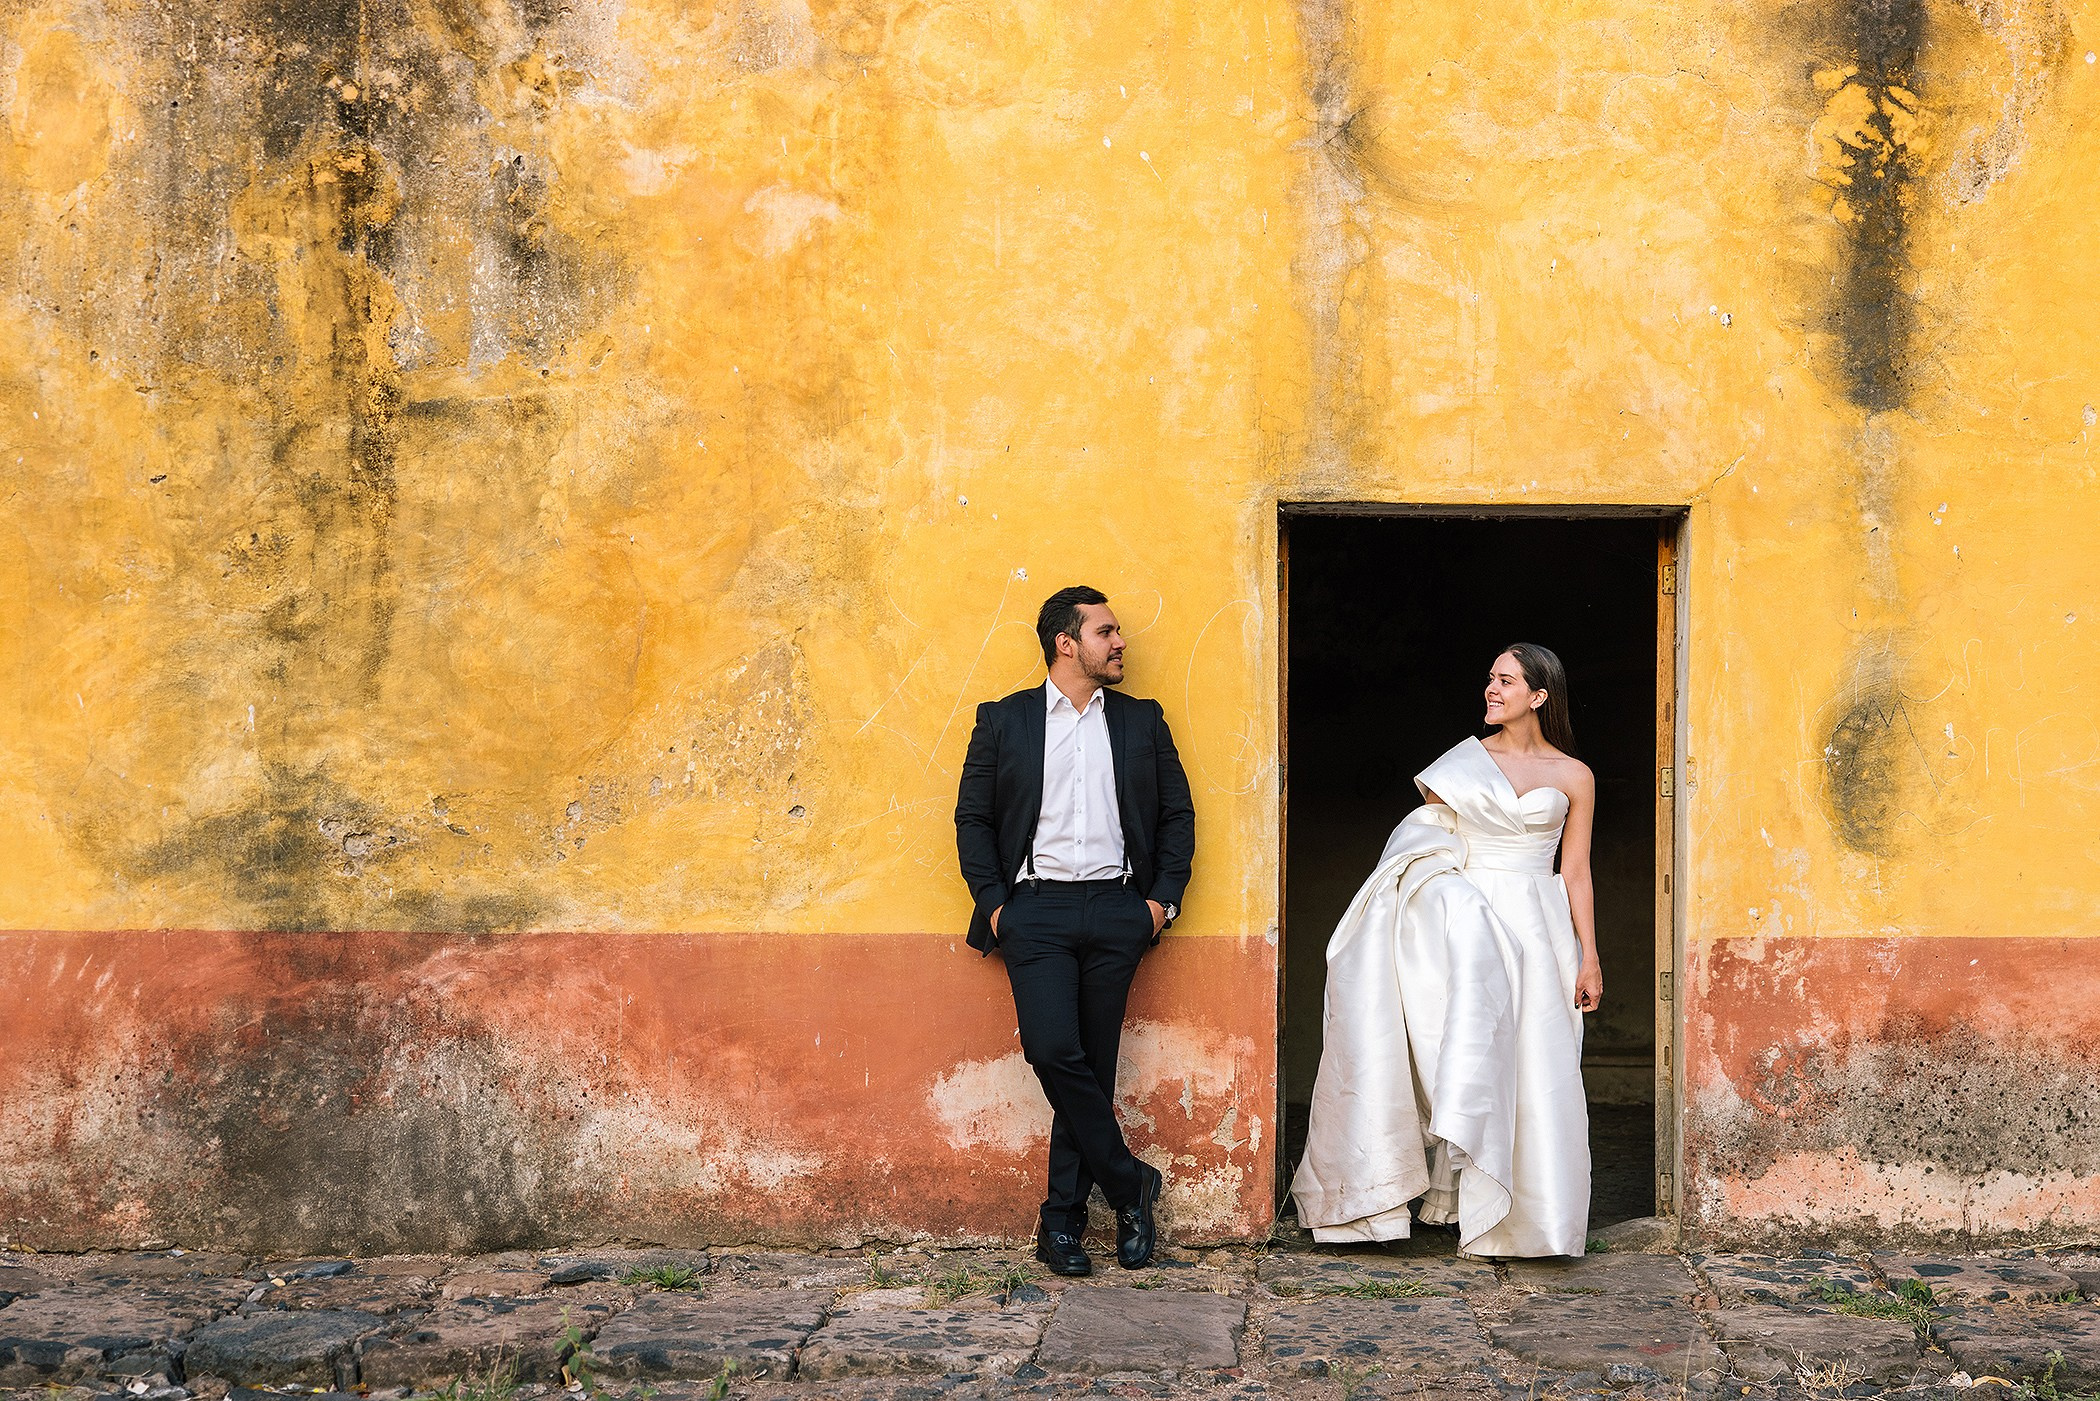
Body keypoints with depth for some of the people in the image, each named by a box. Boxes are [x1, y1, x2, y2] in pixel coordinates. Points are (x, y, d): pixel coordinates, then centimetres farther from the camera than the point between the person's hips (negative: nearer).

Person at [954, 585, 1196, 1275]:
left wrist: (1163, 897, 3)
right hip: (1036, 910, -2)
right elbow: (973, 818, 7)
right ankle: (1129, 1182, -1)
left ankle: (1063, 1219, 9)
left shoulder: (1142, 721, 14)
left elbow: (1177, 812, 14)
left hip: (1115, 909, 2)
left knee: (1094, 1064, 1)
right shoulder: (1003, 720, 8)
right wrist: (993, 904, -3)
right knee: (1054, 1050, -17)